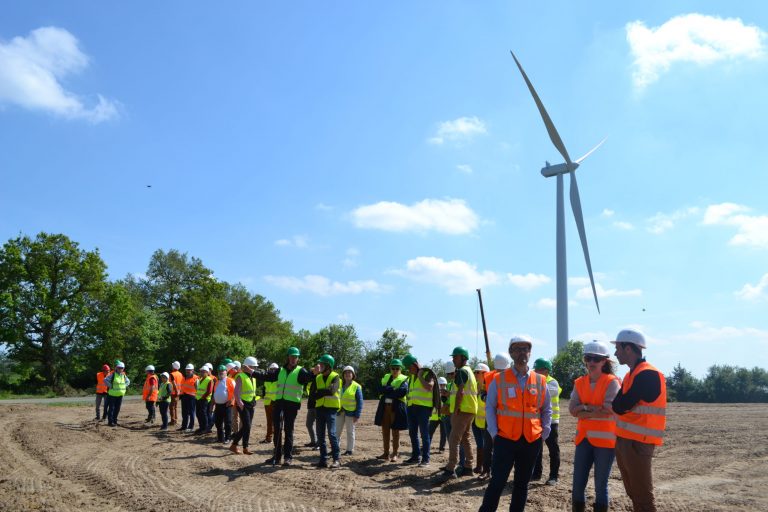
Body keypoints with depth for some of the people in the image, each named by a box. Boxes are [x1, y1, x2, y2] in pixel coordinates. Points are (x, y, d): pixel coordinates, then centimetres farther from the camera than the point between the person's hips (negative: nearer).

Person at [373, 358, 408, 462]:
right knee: (385, 431, 10)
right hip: (384, 407, 5)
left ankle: (394, 454, 10)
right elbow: (380, 389, -1)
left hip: (397, 408, -5)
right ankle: (386, 453, 20)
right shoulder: (386, 377, 15)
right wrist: (393, 389, -13)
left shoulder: (403, 379, 0)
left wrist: (387, 390, -10)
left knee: (395, 432, 1)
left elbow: (402, 392, -18)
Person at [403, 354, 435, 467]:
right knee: (413, 433, 10)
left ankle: (425, 458, 0)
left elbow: (429, 387, -23)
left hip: (423, 407, -8)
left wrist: (420, 376, -13)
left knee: (424, 434, -4)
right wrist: (407, 400, 12)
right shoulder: (411, 377, 18)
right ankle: (415, 456, 19)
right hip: (411, 407, 8)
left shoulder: (427, 374, -5)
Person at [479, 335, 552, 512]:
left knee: (522, 483, 13)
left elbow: (547, 409, 12)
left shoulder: (540, 381, 4)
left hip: (532, 441, 3)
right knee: (497, 482, -5)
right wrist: (494, 432, -7)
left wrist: (544, 433, 4)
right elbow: (490, 407, 0)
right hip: (505, 440, -3)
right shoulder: (499, 379, -3)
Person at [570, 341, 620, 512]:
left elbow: (609, 410, -19)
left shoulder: (612, 382, -8)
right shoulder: (579, 382, 7)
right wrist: (596, 410, -15)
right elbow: (573, 410, -3)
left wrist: (584, 408, -10)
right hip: (583, 438, 5)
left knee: (600, 486, 4)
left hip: (605, 439, -5)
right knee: (578, 485, 8)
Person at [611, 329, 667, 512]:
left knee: (643, 495, -2)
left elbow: (620, 407, -19)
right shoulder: (631, 374, 14)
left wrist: (617, 403, 0)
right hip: (625, 441, 9)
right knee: (633, 493, 16)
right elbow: (619, 405, 14)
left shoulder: (648, 374, -17)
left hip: (638, 443, -9)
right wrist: (619, 403, -5)